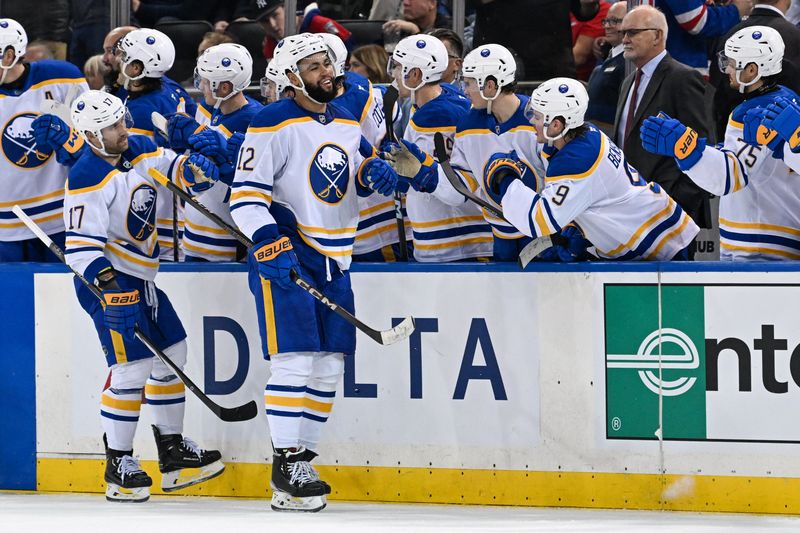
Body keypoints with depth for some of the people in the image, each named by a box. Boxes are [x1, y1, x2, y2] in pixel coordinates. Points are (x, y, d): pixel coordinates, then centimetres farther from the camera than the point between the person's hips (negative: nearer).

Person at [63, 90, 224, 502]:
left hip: (140, 278, 9)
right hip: (106, 281, -9)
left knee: (172, 353, 13)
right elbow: (80, 244, -24)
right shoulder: (87, 180, -21)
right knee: (133, 367, -14)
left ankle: (173, 453, 24)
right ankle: (118, 467, -6)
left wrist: (192, 168, -12)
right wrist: (101, 276, -38)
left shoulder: (140, 150, 2)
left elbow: (178, 168, 12)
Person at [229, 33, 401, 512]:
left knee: (329, 365, 6)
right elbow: (245, 195, -13)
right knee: (295, 358, -14)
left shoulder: (348, 122, 12)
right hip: (285, 255, -7)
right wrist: (268, 241, -25)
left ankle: (303, 460, 13)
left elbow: (359, 172, 24)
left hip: (334, 257, 8)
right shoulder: (273, 124, -10)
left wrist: (372, 173, 1)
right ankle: (285, 472, -12)